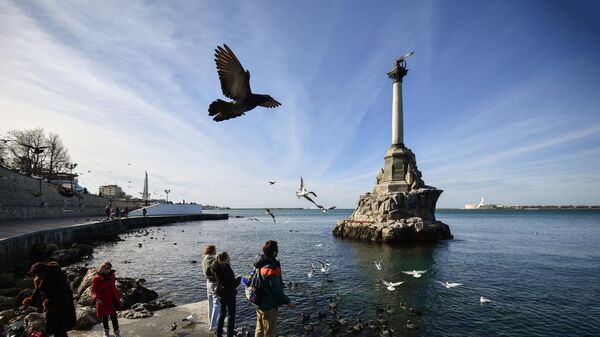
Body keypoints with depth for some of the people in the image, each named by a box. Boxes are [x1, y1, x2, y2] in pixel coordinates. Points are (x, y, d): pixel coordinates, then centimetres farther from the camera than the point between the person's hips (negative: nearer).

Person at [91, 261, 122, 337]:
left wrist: (118, 296, 18)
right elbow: (94, 290, -10)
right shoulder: (97, 278, -14)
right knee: (105, 317, 14)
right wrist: (96, 298, -26)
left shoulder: (111, 275, 3)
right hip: (103, 302, -3)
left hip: (112, 300, 3)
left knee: (114, 316, 8)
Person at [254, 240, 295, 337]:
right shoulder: (272, 268, -29)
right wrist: (288, 302, -13)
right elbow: (276, 290, -26)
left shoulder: (261, 264, -2)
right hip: (269, 306, -8)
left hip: (260, 303, 8)